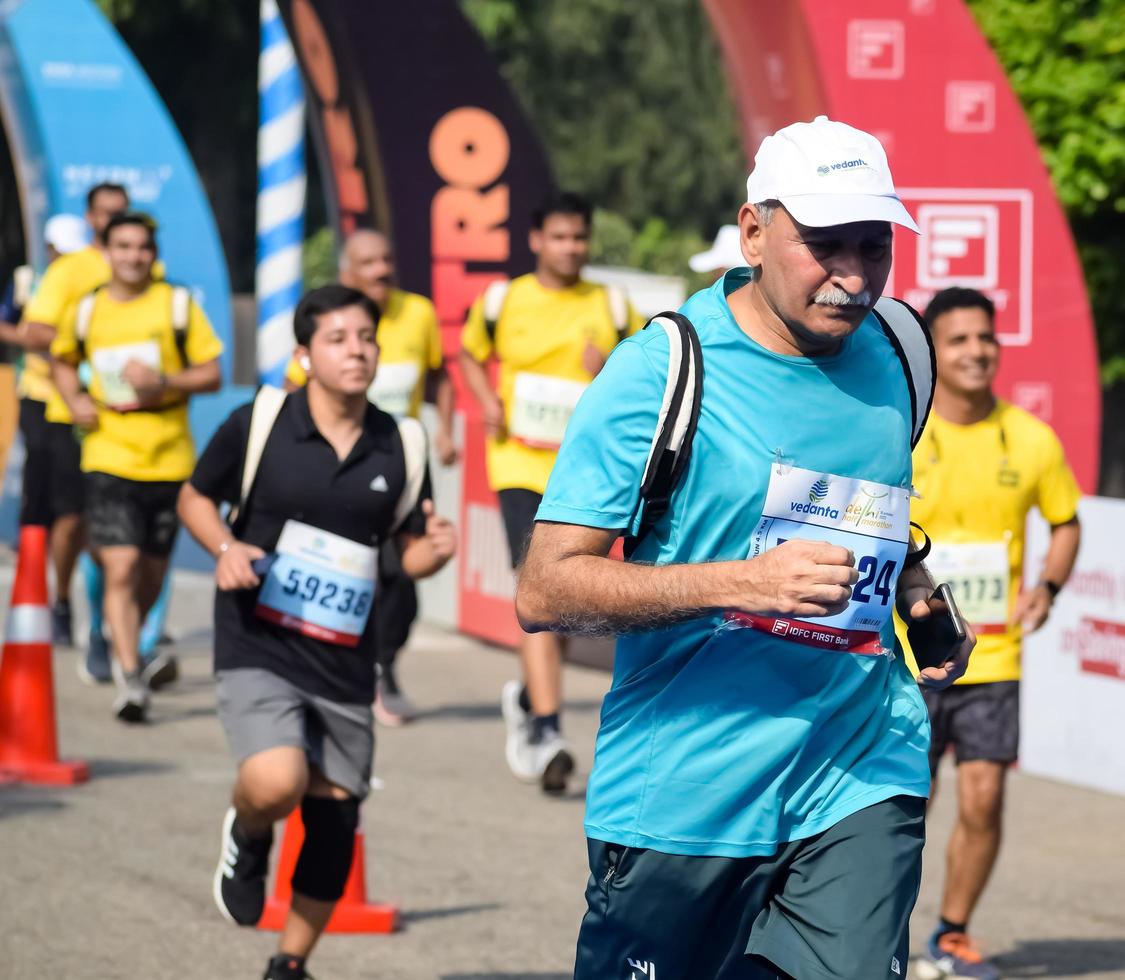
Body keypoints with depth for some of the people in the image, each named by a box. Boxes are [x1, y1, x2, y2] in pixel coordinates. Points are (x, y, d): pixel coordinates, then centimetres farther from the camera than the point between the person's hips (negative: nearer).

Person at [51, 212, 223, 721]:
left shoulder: (178, 305, 1)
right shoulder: (85, 312, 5)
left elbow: (212, 374, 1)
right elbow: (62, 360, 24)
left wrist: (164, 382, -16)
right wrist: (74, 400, 4)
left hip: (169, 459, 1)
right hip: (109, 457, -1)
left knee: (151, 574, 11)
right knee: (120, 570, -15)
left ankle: (126, 645, 38)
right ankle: (130, 678, -17)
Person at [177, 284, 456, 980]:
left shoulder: (400, 447, 3)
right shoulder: (259, 424, -5)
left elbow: (410, 550, 13)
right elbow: (195, 497, 9)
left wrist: (437, 550, -11)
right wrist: (226, 548, -11)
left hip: (345, 663, 4)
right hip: (259, 651, -4)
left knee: (334, 817, 7)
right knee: (277, 783, -26)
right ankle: (247, 836, 12)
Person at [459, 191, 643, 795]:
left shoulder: (611, 308, 5)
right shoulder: (503, 302, 3)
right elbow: (470, 354, 20)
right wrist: (487, 400, 2)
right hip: (520, 466, -2)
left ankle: (527, 696, 39)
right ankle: (546, 732, -23)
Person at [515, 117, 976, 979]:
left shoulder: (895, 359, 8)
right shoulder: (661, 371, -10)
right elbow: (543, 591, -14)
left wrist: (917, 596, 7)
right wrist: (743, 584, -24)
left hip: (861, 785, 3)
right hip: (680, 800, -3)